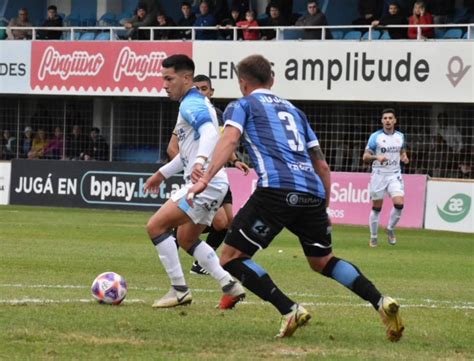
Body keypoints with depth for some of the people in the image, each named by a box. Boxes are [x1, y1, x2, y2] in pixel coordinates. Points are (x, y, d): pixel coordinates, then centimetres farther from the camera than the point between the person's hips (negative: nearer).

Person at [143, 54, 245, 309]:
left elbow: (209, 132, -34)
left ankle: (179, 290, -7)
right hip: (206, 183, 11)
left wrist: (200, 162, -50)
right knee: (186, 240, 21)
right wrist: (162, 173, 34)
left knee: (155, 226, -11)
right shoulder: (196, 104, 20)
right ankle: (230, 286, 17)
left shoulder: (191, 104, -13)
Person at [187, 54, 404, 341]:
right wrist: (325, 209, 36)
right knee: (322, 260, 24)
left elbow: (230, 139, -7)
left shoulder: (242, 105, 15)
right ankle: (382, 302, 6)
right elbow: (321, 164, 28)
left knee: (232, 257, 3)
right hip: (313, 192, 6)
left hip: (277, 189, -6)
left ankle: (290, 310, -13)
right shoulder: (294, 110, 31)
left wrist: (205, 178, -17)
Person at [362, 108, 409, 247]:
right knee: (376, 208, 3)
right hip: (379, 175, -2)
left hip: (395, 175, 2)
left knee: (399, 203, -15)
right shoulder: (375, 136, -5)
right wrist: (376, 157, -24)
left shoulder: (400, 136, 7)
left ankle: (390, 229, 9)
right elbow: (365, 157, -5)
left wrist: (404, 157, 0)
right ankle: (373, 237, 17)